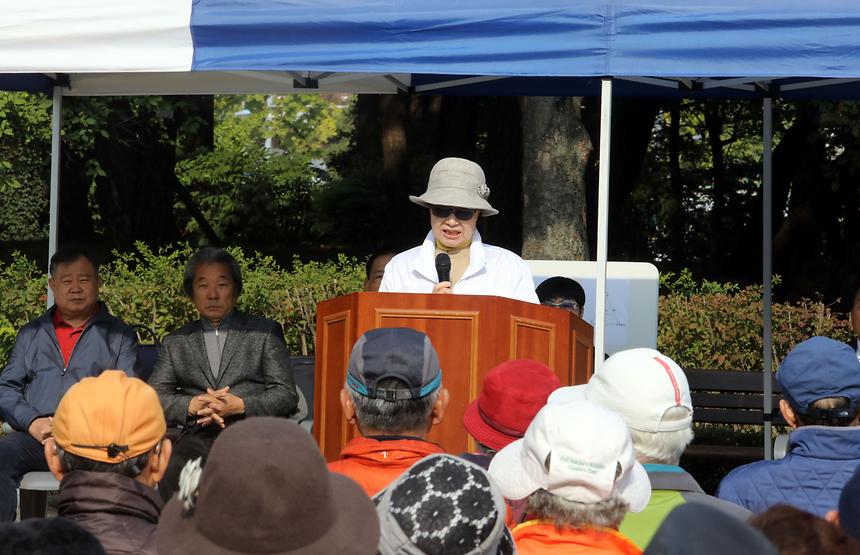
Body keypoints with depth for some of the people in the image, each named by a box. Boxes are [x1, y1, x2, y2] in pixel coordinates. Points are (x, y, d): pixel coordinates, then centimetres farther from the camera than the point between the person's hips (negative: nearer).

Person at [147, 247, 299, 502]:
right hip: (198, 437, 1)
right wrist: (193, 405, -8)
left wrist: (240, 405, -9)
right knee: (170, 474, -33)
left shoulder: (265, 332, 16)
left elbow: (287, 396, 8)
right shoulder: (175, 343, 22)